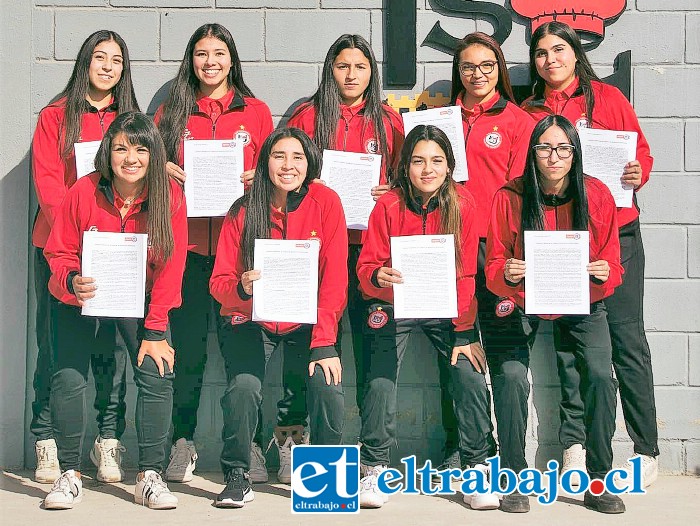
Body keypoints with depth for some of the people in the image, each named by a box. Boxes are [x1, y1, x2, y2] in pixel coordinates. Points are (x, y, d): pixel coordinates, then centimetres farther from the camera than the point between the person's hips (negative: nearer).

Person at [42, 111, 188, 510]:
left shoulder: (170, 196, -16)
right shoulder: (84, 192, -17)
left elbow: (170, 268, -14)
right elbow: (60, 253, -8)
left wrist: (154, 331, -17)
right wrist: (72, 281, -31)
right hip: (82, 300, 0)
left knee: (157, 373, -15)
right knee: (69, 376, -13)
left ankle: (150, 476, -3)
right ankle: (70, 474, 2)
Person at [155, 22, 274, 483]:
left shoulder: (256, 112, 9)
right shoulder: (172, 112, 11)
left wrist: (255, 180, -9)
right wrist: (163, 170, -7)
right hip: (187, 242, 1)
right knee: (188, 345, 1)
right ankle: (184, 440, 13)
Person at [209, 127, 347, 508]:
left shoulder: (326, 202, -7)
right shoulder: (243, 212, -6)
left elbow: (335, 279, -10)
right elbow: (219, 282, -6)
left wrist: (323, 342, -18)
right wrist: (241, 288, -30)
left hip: (306, 323, 0)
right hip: (251, 323, 0)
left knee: (327, 383, -23)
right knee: (243, 384, -25)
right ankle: (237, 476, -3)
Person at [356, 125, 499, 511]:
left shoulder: (462, 204, -9)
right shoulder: (389, 205, -11)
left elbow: (466, 273, -7)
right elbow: (366, 266, -10)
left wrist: (464, 332, -11)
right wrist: (378, 277, -34)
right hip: (395, 306, -1)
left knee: (470, 376, -14)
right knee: (380, 379, -15)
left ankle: (477, 468, 1)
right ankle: (374, 468, 2)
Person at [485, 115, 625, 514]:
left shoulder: (597, 195, -10)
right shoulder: (511, 197, -13)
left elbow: (613, 269, -4)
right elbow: (494, 267, -9)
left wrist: (604, 275, -26)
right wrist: (507, 274, -31)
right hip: (524, 305, -1)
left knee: (601, 377, -20)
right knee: (513, 377, -24)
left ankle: (599, 481, -3)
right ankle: (515, 479, -5)